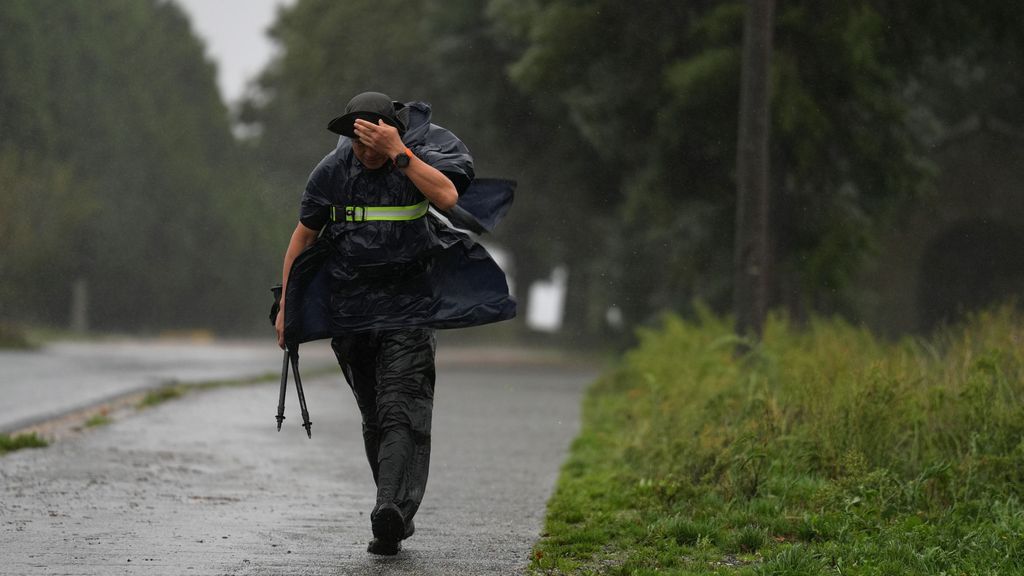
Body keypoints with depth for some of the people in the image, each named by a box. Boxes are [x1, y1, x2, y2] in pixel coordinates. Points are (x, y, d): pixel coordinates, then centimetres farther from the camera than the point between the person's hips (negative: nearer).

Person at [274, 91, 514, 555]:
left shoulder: (423, 154, -7)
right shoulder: (332, 170, 1)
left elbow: (447, 196, -28)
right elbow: (303, 237, 10)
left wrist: (397, 152, -31)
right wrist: (285, 306, 8)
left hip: (410, 307, -3)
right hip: (349, 307, 3)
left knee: (402, 411, -17)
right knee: (375, 419, 8)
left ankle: (392, 510, -30)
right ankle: (399, 514, 17)